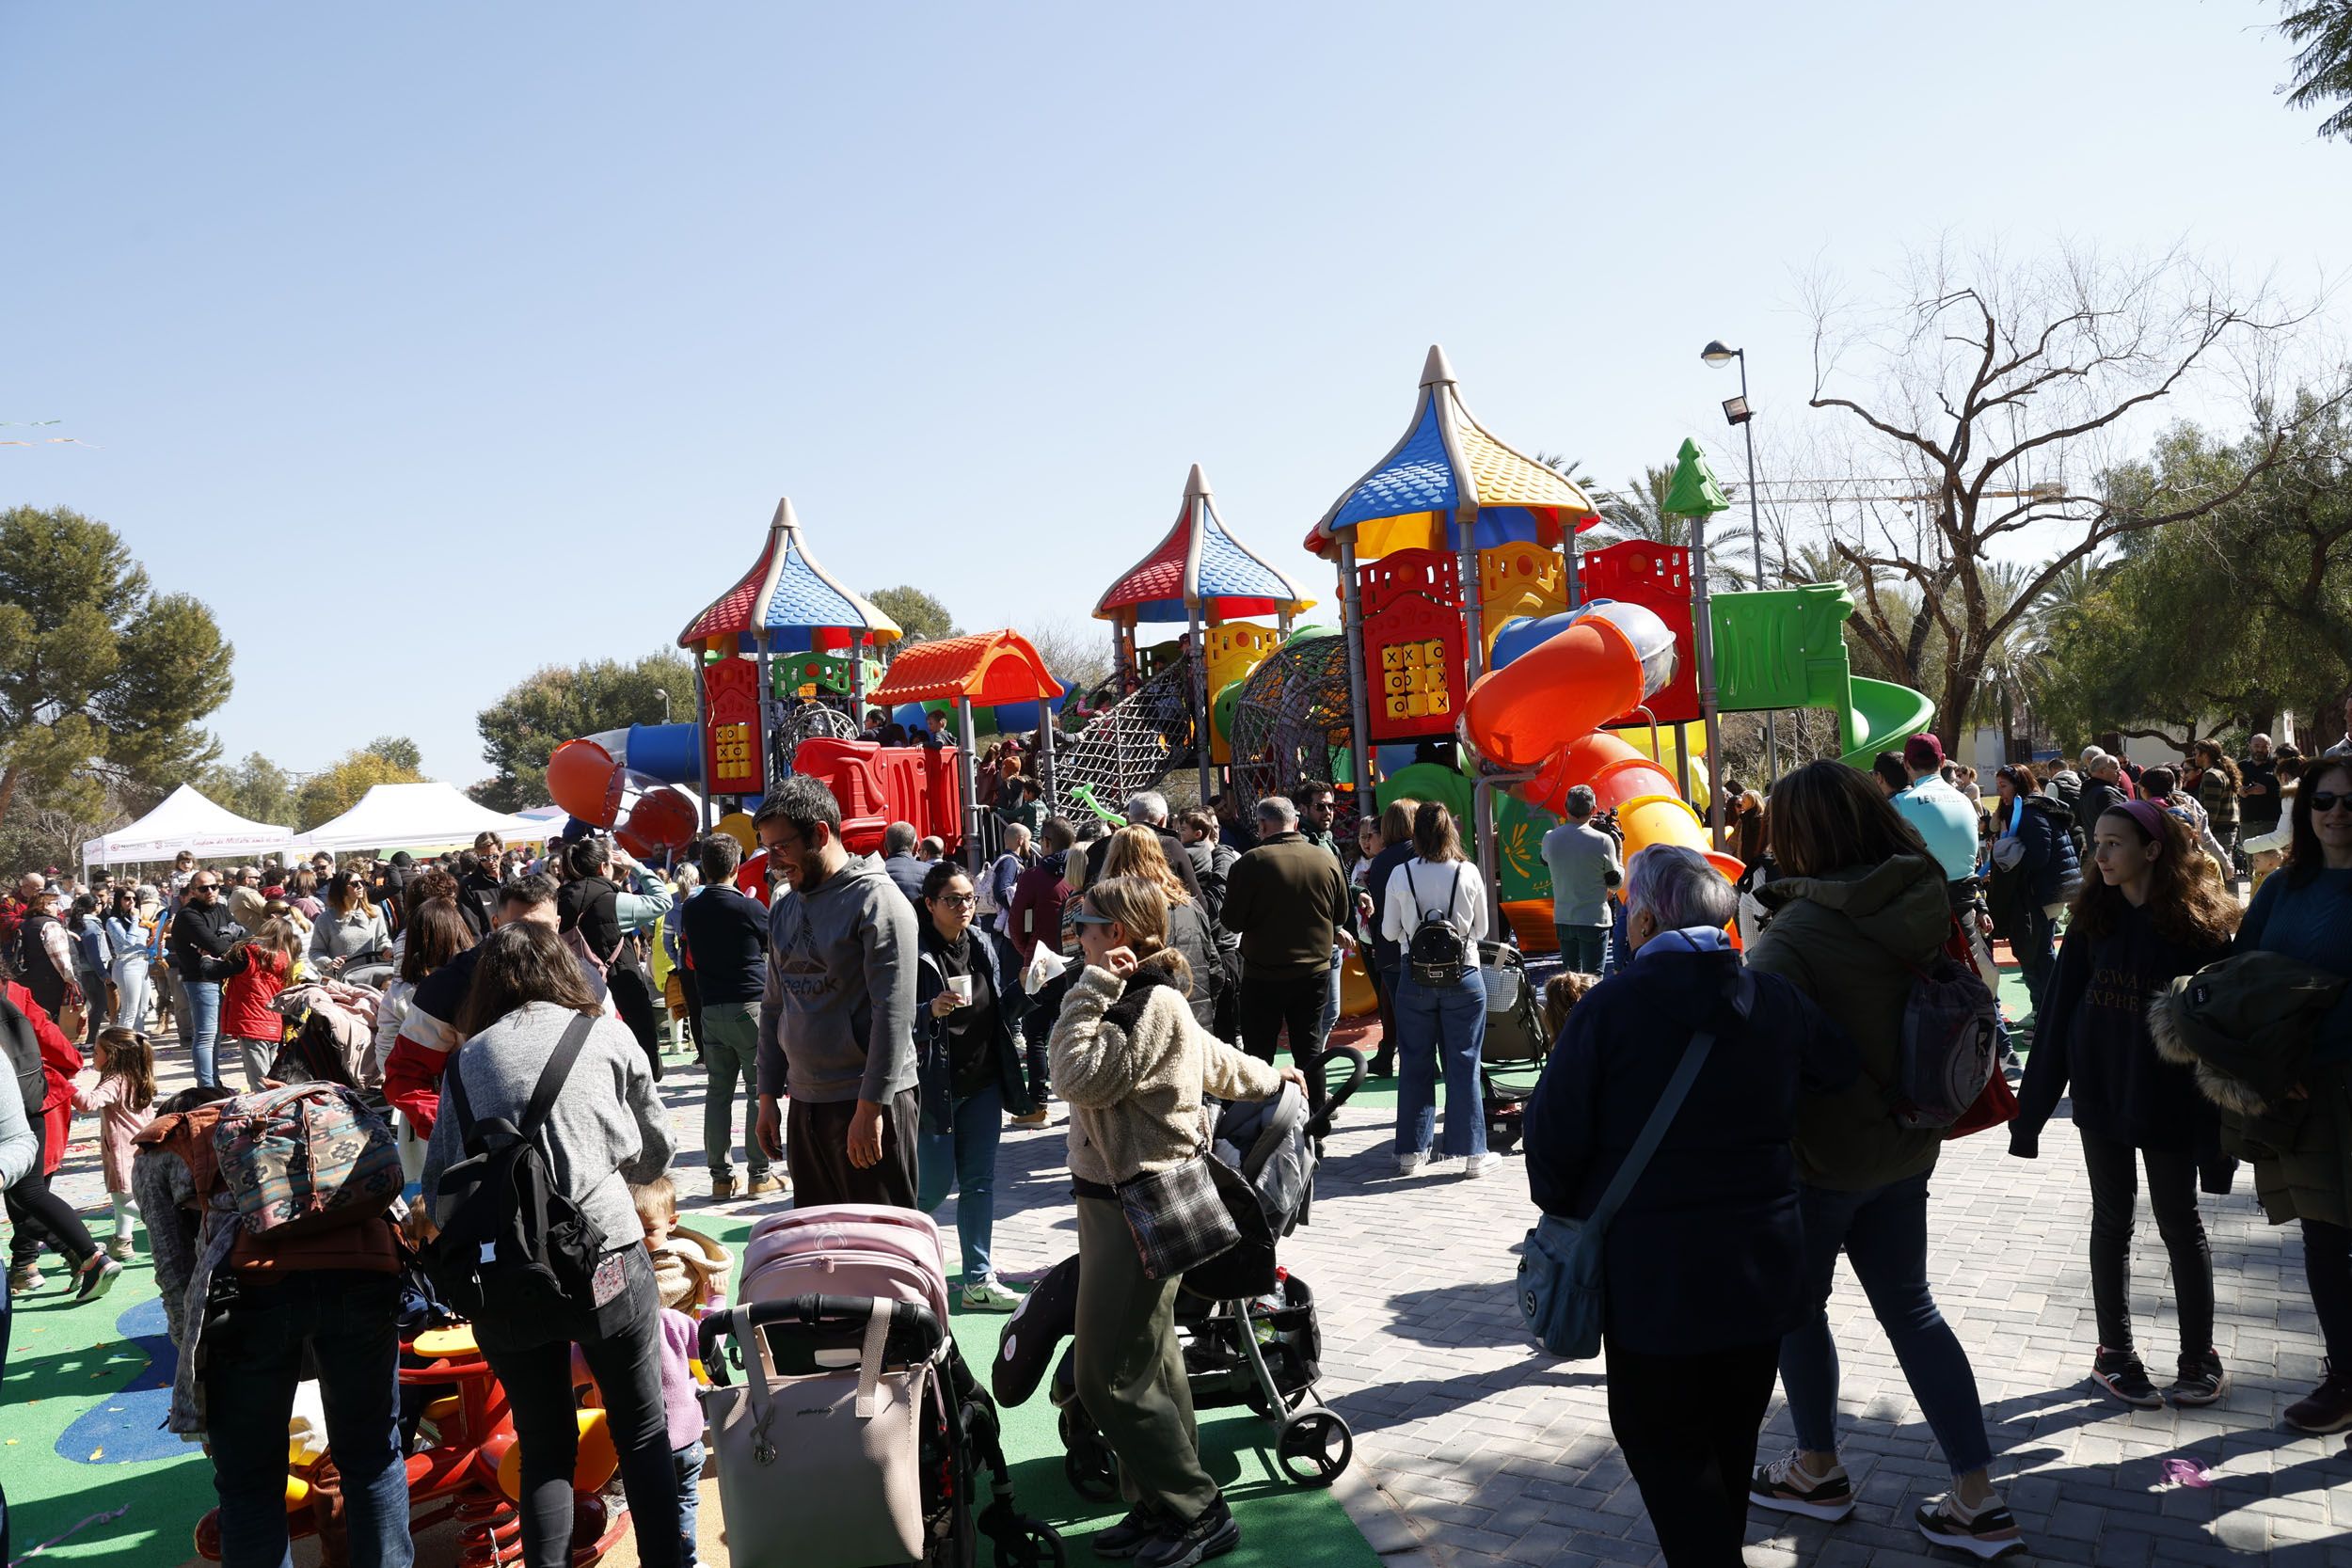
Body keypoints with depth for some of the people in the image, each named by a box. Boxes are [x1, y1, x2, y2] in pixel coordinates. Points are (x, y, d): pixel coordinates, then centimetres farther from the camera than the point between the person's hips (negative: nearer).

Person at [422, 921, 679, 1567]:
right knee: (643, 1432, 13)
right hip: (605, 1262, -2)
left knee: (544, 1446, 18)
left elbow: (438, 1187, 6)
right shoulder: (608, 1035, 5)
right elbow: (655, 1154, 14)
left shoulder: (469, 1058, 8)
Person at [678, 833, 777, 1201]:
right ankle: (760, 1175, 4)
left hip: (711, 1008, 5)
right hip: (751, 1005, -5)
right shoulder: (748, 908, -13)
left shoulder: (691, 909, 4)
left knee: (718, 1092, 9)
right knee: (759, 1092, 2)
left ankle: (720, 1176, 12)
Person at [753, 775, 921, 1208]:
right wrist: (768, 1095, 15)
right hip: (804, 1103, 7)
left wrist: (870, 1106, -18)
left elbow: (894, 1014, -16)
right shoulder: (783, 904, 12)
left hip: (868, 1105, -7)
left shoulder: (876, 901, -12)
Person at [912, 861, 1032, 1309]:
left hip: (983, 1082, 5)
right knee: (935, 1185, 2)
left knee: (979, 1182, 9)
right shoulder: (913, 951, -13)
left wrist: (1021, 986, -2)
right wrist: (930, 1012, -29)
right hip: (934, 1084, -5)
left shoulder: (988, 946, 5)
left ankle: (978, 1280, 18)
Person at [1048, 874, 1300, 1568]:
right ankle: (1158, 1509, 24)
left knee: (1110, 1377, -5)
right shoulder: (1143, 1000, 14)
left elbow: (1081, 1078, -27)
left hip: (1137, 1209, -10)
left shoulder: (1153, 1006, -18)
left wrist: (1091, 989, -20)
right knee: (1150, 1366, 15)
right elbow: (1217, 1060, 26)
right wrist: (1267, 1077, 44)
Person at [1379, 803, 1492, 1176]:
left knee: (1414, 1065, 10)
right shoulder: (1468, 873, -6)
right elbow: (1481, 929, 4)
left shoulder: (1401, 875, -6)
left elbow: (1389, 931, 2)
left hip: (1415, 977, 0)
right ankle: (1471, 1153, 10)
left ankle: (1411, 1152, 16)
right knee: (1463, 1065, 7)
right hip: (1463, 977, 0)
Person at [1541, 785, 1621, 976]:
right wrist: (1617, 851, 10)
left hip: (1562, 919, 4)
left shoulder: (1550, 838, -3)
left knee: (1570, 977, 15)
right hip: (1594, 920, -4)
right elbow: (1615, 882, -4)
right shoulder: (1603, 841, -14)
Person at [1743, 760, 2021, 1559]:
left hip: (1819, 1151, -7)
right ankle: (1978, 1498, 18)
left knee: (1797, 1303, 14)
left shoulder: (1799, 929, -25)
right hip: (1905, 1143, 7)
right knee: (1909, 1307, 16)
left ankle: (1817, 1472, 29)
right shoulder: (1928, 905, -2)